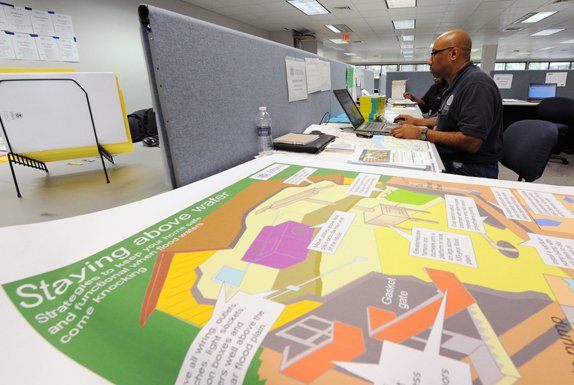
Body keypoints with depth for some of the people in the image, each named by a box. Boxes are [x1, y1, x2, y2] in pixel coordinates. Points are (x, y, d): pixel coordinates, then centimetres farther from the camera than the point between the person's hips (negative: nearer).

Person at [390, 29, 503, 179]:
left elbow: (471, 142, -26)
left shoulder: (476, 84, -18)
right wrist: (417, 121, 17)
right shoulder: (457, 84, 17)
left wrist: (422, 133, -23)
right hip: (445, 160, 10)